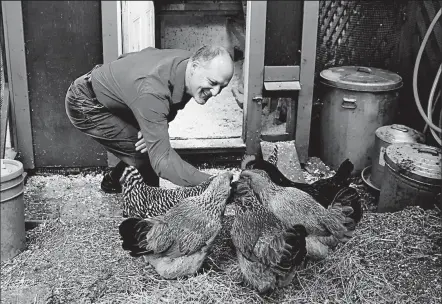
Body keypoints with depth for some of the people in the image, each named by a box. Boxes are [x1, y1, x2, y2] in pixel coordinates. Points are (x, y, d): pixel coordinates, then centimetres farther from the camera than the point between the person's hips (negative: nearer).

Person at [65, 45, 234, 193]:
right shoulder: (152, 91, -41)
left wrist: (157, 127, -20)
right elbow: (162, 159, -43)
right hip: (85, 105, -8)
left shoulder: (189, 61, -16)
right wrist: (210, 183, -52)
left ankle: (112, 180, 25)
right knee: (143, 155, -17)